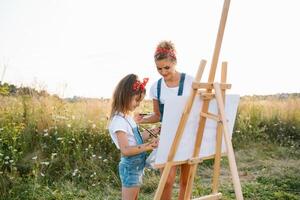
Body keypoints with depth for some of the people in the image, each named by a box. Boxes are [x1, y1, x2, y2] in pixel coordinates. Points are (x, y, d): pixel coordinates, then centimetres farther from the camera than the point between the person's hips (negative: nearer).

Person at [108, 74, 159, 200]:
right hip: (130, 166, -9)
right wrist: (148, 146, -29)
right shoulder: (119, 121, -21)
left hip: (137, 165, 10)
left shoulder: (127, 117, 7)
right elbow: (125, 150, -25)